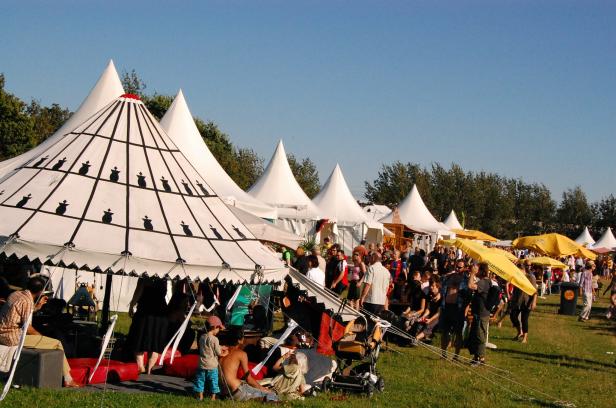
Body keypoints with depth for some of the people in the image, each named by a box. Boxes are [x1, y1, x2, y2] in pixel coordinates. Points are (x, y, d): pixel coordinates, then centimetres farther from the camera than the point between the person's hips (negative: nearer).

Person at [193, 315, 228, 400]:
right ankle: (213, 397, 16)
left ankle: (200, 396, 20)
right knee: (213, 381, 10)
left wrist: (221, 348, 18)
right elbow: (218, 353, -11)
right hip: (212, 366, -4)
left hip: (202, 365, 4)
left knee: (200, 380, 14)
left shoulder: (202, 337, 2)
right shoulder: (214, 339, -17)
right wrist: (224, 354, 10)